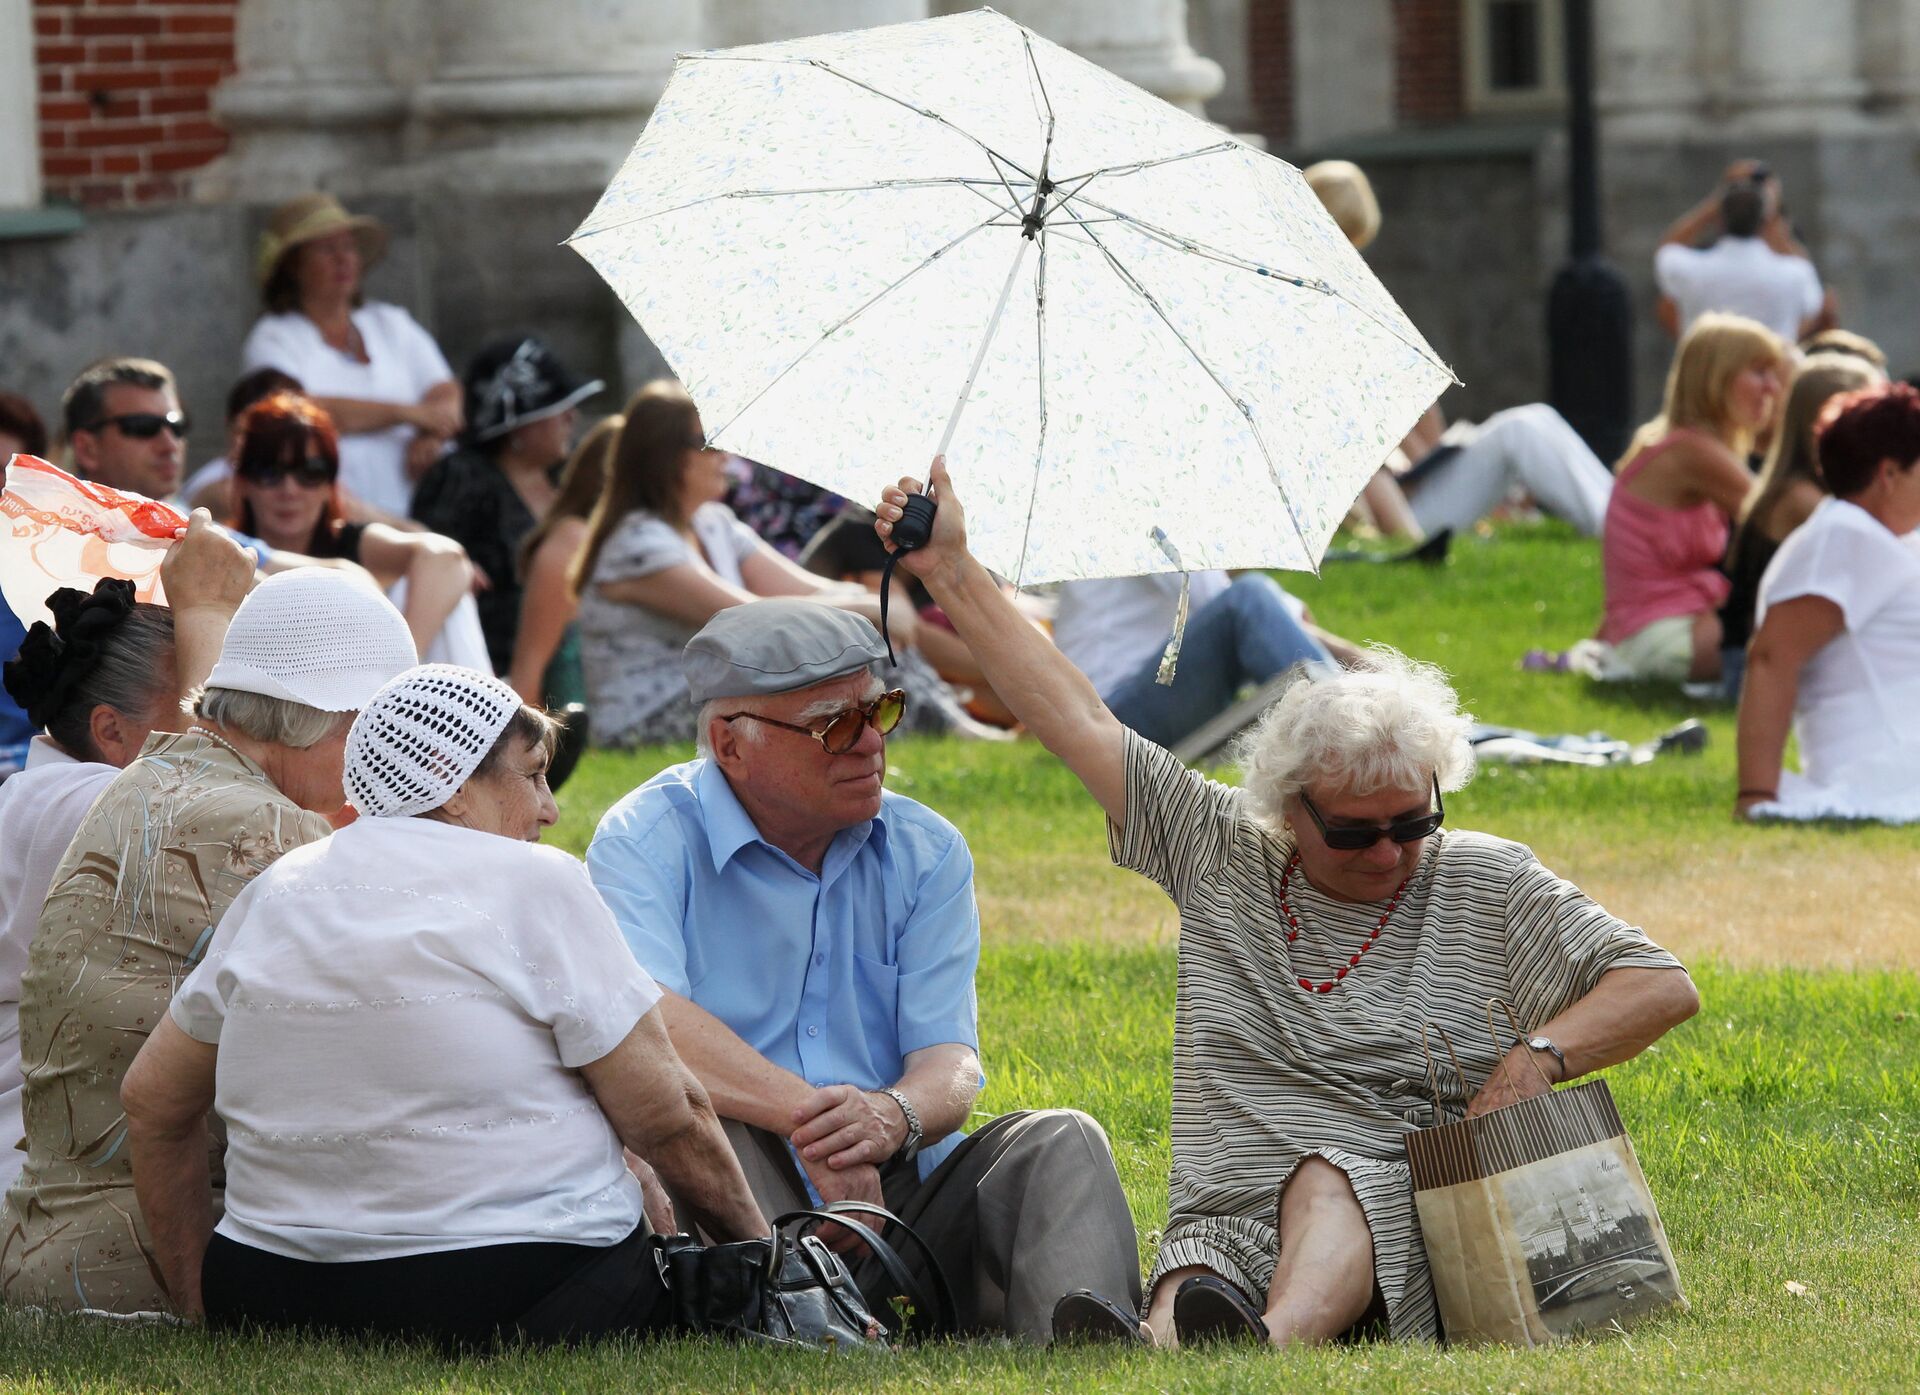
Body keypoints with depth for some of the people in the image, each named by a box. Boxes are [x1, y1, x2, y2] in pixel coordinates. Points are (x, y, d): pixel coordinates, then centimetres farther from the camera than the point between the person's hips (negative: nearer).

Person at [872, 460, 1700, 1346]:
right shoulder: (1220, 854, 15)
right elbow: (1076, 720, 16)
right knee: (1187, 1301, -34)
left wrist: (1539, 1057, -8)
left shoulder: (1486, 884, 11)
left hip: (1397, 1217, -2)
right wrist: (952, 573, 15)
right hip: (1221, 1234, 2)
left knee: (1329, 1174, -38)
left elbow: (1663, 987, 9)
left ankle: (1280, 1341, -67)